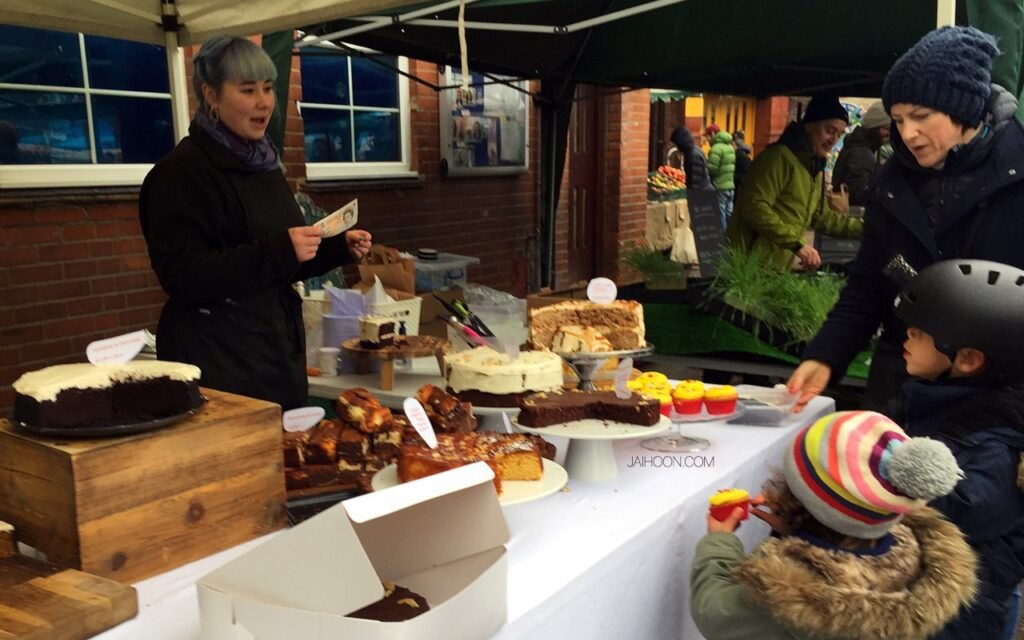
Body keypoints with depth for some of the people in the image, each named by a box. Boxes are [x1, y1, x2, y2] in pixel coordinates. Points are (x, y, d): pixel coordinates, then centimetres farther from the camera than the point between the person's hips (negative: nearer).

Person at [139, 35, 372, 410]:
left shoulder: (264, 166, 13)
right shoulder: (182, 172, -12)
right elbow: (183, 277, -21)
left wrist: (339, 248, 5)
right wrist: (278, 252, -27)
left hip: (277, 351, 8)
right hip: (217, 362, -8)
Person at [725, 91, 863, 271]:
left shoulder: (815, 169, 20)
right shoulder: (779, 157, -13)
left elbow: (821, 217, 27)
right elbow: (755, 208, -24)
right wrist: (797, 244, -26)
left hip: (781, 268, 9)